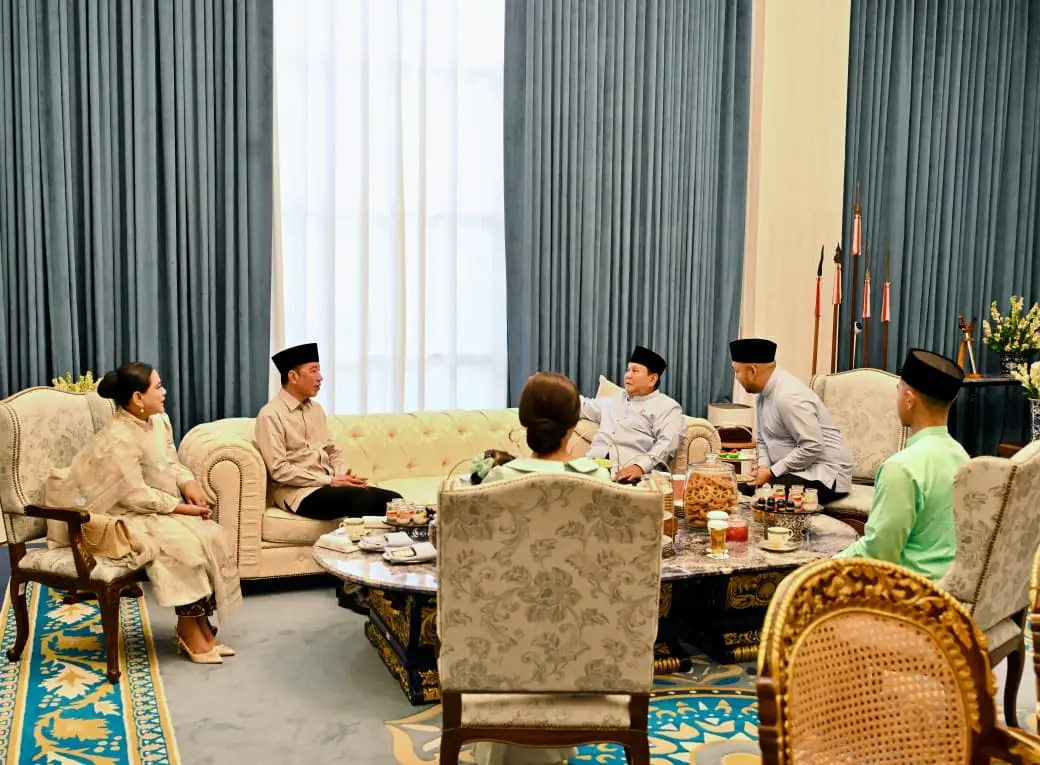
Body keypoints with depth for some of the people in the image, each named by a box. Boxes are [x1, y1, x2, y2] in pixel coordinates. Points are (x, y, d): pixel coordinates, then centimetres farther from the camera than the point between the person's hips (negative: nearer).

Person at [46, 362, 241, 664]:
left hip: (155, 507, 8)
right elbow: (136, 496, -24)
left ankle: (202, 624, -4)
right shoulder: (118, 439, -24)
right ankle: (188, 630, -9)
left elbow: (171, 464, 10)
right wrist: (182, 508, -21)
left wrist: (189, 484, -11)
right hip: (120, 516, -8)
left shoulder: (159, 420, 2)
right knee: (184, 544, -28)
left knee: (212, 535, -14)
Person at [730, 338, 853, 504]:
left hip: (823, 475, -8)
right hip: (795, 470, 8)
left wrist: (772, 472, -19)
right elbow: (763, 440, 13)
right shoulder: (765, 392, 5)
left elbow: (812, 448, -26)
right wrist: (763, 466, -6)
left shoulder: (789, 397, -23)